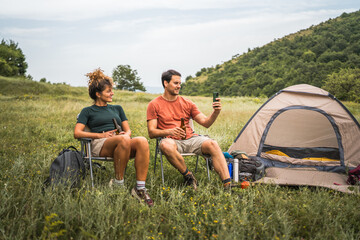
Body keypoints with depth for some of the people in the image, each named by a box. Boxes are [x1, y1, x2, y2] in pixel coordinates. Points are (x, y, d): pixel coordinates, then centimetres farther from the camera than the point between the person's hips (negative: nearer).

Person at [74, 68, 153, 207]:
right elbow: (77, 133, 5)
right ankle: (118, 182, -25)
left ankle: (140, 188, -36)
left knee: (142, 141, -32)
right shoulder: (88, 111, 18)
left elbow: (128, 130, 24)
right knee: (124, 140, -40)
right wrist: (101, 135, -7)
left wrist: (126, 134, -2)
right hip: (100, 144, -4)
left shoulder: (117, 108, 31)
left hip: (123, 141, 4)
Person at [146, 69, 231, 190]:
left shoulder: (187, 103, 16)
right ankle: (189, 176, -21)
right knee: (166, 146, -40)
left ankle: (227, 184, -35)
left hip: (190, 138, 3)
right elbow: (151, 132, -1)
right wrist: (170, 131, -20)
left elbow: (205, 123, 11)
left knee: (212, 144, -27)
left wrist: (216, 112, -11)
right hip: (171, 140, -3)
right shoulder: (154, 105, 7)